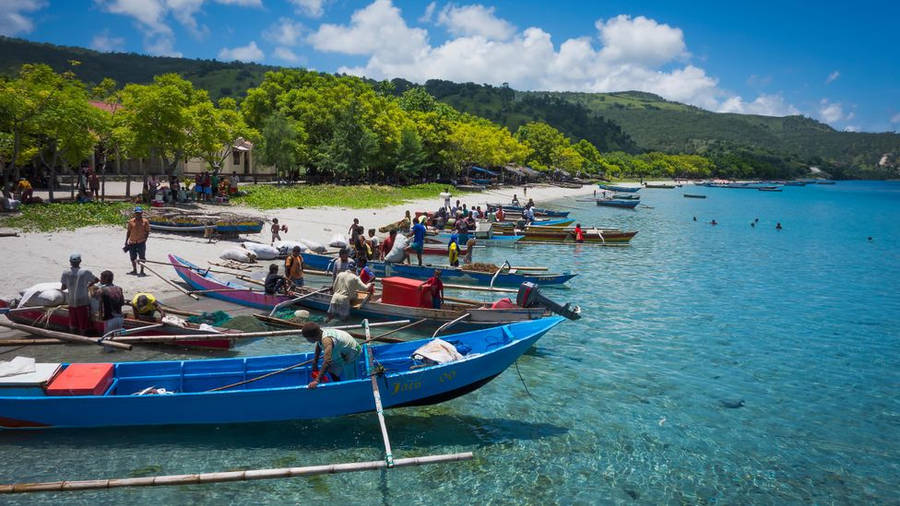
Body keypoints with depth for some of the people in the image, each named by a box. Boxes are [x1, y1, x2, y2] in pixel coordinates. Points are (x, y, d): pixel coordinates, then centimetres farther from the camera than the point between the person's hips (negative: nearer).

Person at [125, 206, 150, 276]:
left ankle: (142, 271, 7)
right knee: (133, 257, 11)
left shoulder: (145, 221, -1)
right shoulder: (131, 221, 6)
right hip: (132, 242, 3)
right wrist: (126, 241, 9)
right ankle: (134, 270, 25)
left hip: (141, 242, -3)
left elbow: (147, 231, 2)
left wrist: (145, 239, -10)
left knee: (142, 257, -2)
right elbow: (128, 231, 12)